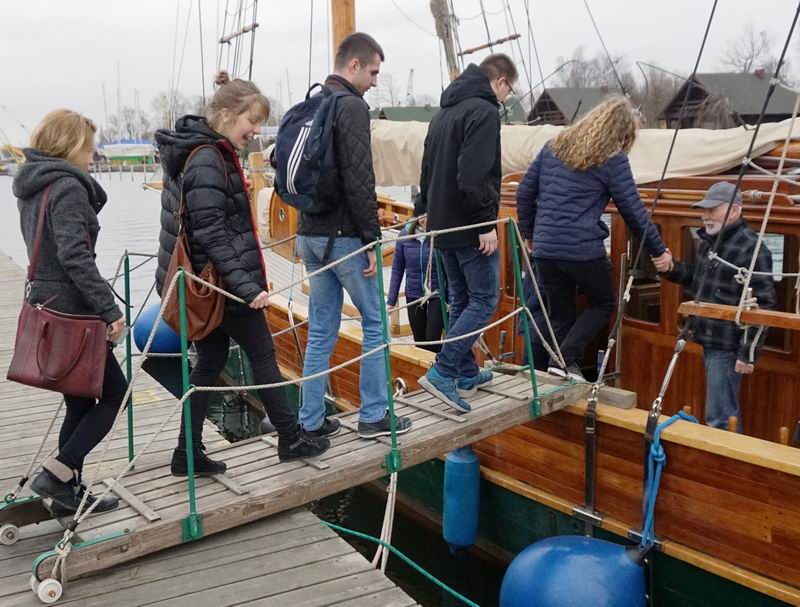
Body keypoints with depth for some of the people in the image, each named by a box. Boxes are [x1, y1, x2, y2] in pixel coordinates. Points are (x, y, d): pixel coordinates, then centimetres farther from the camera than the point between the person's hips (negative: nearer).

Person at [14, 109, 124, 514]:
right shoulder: (67, 187, -15)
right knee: (114, 391, 3)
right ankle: (57, 474, -1)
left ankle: (68, 493, 22)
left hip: (48, 306, 9)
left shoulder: (31, 185, 14)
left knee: (80, 402, 16)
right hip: (72, 311, -9)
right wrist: (110, 309, -25)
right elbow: (74, 255, -25)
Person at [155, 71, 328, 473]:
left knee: (210, 362, 13)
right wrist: (248, 286, -26)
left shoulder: (212, 155, 11)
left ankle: (189, 454, 18)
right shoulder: (207, 162, -19)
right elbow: (212, 235, -24)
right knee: (263, 355, 5)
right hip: (224, 285, -9)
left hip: (208, 286, 9)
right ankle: (291, 439, 20)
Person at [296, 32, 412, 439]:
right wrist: (372, 238, -15)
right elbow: (359, 180, -19)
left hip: (309, 234, 8)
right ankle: (374, 416, 11)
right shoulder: (352, 107, -12)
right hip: (343, 235, -8)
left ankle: (311, 421, 17)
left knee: (321, 330, 12)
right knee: (375, 322, 5)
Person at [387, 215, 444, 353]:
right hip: (413, 295, 3)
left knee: (432, 339, -8)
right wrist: (391, 300, 1)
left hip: (436, 294, -3)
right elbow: (397, 269, 1)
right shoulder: (405, 235, -5)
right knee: (419, 341, 10)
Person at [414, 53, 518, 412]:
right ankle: (442, 373, -11)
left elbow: (428, 169, 20)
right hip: (469, 225, -9)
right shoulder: (484, 110, -13)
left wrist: (425, 209, 25)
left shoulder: (445, 112, 17)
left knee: (460, 299, 15)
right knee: (484, 298, -3)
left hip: (443, 223, 9)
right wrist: (486, 223, -20)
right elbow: (474, 175, -23)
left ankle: (466, 373, 22)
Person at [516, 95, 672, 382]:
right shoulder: (613, 159, -4)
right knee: (603, 304, 16)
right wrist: (658, 250, 8)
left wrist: (528, 232, 25)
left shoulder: (555, 145, 12)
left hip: (545, 249, 5)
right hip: (583, 250, -5)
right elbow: (633, 211, -2)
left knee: (560, 315, 16)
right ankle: (566, 359, 0)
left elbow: (524, 192, 13)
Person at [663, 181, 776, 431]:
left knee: (719, 419, -5)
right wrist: (672, 269, 6)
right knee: (725, 411, 22)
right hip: (708, 341, 9)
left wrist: (748, 353, -20)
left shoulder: (751, 249, -19)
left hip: (728, 347, -9)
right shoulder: (708, 240, 10)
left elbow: (762, 306, -21)